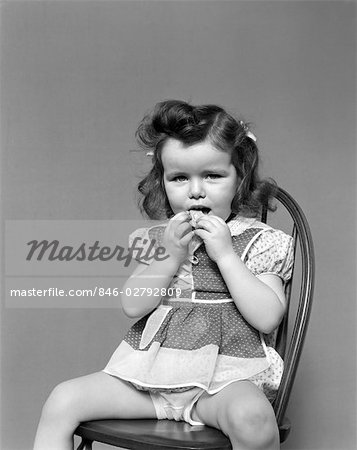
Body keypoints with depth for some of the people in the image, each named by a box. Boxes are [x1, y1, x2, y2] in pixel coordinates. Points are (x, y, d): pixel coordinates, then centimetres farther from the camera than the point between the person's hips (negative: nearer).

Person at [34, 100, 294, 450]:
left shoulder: (258, 241, 1)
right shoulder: (158, 237, 11)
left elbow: (267, 316, -11)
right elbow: (133, 306, 0)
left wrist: (224, 253, -15)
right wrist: (171, 255, -12)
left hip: (224, 377, -4)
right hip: (151, 370, 4)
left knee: (252, 417, -36)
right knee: (63, 400, -9)